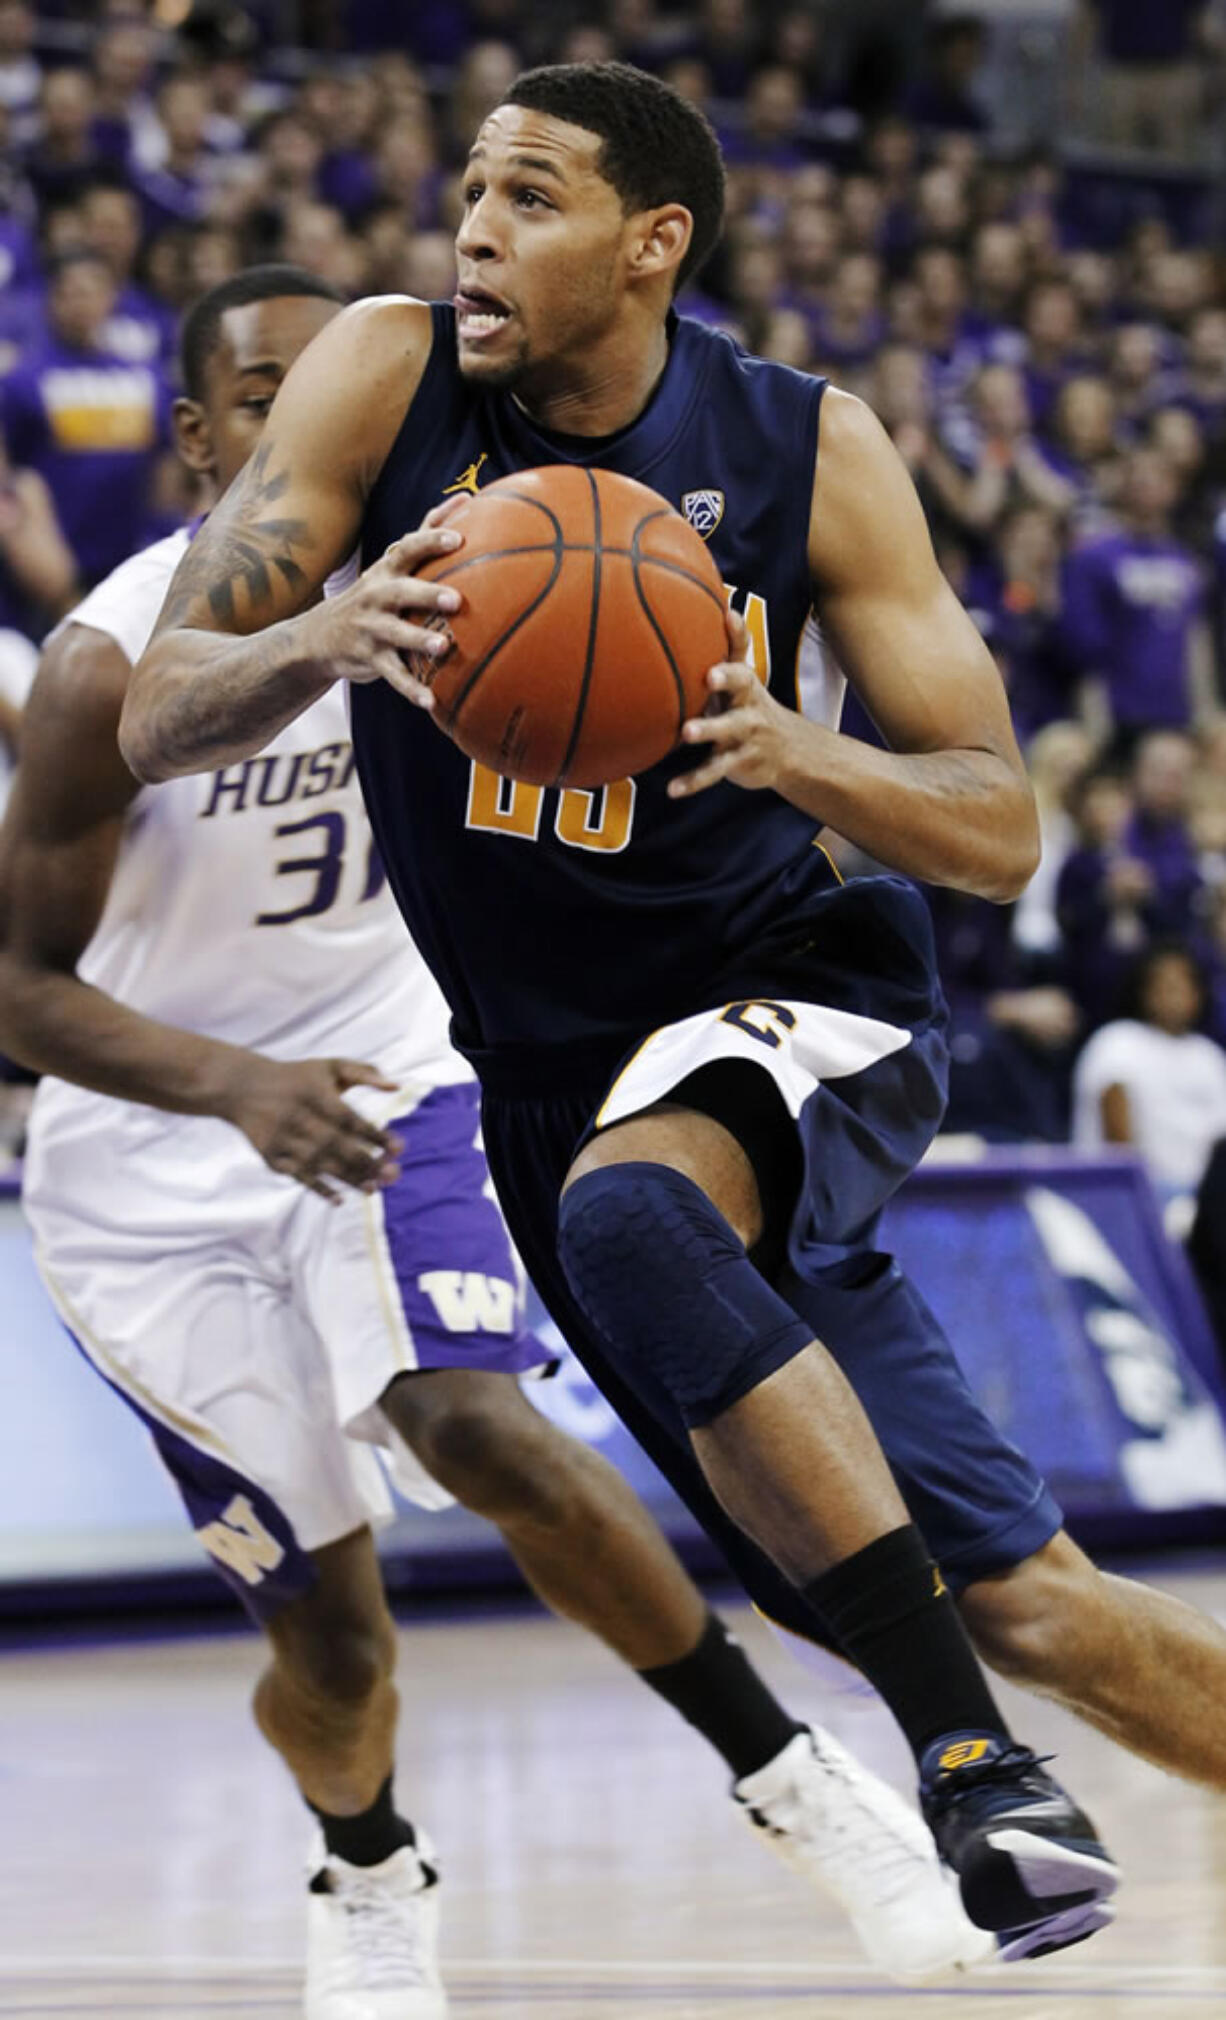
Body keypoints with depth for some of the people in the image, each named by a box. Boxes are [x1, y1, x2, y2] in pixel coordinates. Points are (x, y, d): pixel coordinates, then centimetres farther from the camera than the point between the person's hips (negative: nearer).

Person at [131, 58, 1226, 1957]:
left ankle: (971, 1753, -31)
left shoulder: (807, 451, -11)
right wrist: (326, 640, -32)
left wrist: (795, 754, -29)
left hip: (795, 998, -2)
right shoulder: (387, 379, -7)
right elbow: (157, 717, -10)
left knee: (631, 1210, -37)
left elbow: (999, 834, -9)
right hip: (553, 1072, 2)